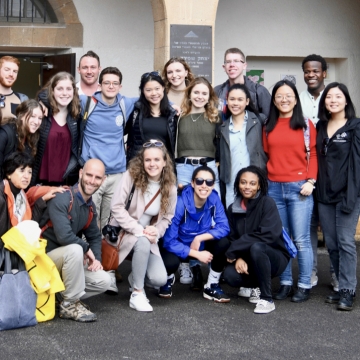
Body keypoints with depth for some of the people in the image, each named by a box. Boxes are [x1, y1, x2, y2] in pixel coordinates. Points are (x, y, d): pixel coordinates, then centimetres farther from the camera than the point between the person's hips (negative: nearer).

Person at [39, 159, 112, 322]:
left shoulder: (90, 206, 5)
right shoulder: (61, 199, -23)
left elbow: (95, 236, 15)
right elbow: (64, 236, -34)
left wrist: (97, 258, -4)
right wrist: (86, 248, -18)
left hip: (67, 258, 8)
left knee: (104, 281, -5)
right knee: (75, 249, -36)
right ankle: (69, 304, -21)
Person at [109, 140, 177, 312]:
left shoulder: (170, 187, -2)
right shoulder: (131, 176, -14)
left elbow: (167, 217, 5)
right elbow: (116, 207, -18)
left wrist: (156, 231, -17)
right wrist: (138, 229, -25)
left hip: (148, 236, 4)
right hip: (123, 232, -4)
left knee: (159, 279, -16)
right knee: (143, 242, -38)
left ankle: (135, 278, 22)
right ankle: (137, 293, -20)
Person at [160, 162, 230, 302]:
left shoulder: (214, 199, -16)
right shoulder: (180, 203, -28)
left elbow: (223, 227, -18)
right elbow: (169, 241, -26)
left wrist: (199, 238, -29)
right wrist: (197, 254, -27)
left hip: (201, 245, 4)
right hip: (179, 247, -4)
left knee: (223, 243, -25)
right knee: (169, 262, -36)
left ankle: (211, 287, -3)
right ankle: (168, 279, 6)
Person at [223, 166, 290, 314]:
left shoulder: (267, 203, -13)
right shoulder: (233, 209, 2)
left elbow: (269, 235, -25)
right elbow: (231, 238, 1)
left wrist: (233, 251, -22)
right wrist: (238, 258, -22)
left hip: (274, 257, -4)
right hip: (246, 260, 4)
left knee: (256, 247, -36)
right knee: (230, 275, -27)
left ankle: (267, 300, -21)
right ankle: (256, 285, 8)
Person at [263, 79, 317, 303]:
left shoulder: (306, 125, 3)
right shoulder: (269, 127, 12)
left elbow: (313, 155, 1)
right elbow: (265, 156, 12)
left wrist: (311, 181, -9)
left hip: (299, 187, -3)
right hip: (273, 188, 4)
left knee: (301, 239, -4)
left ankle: (305, 286, 5)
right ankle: (285, 283, 17)